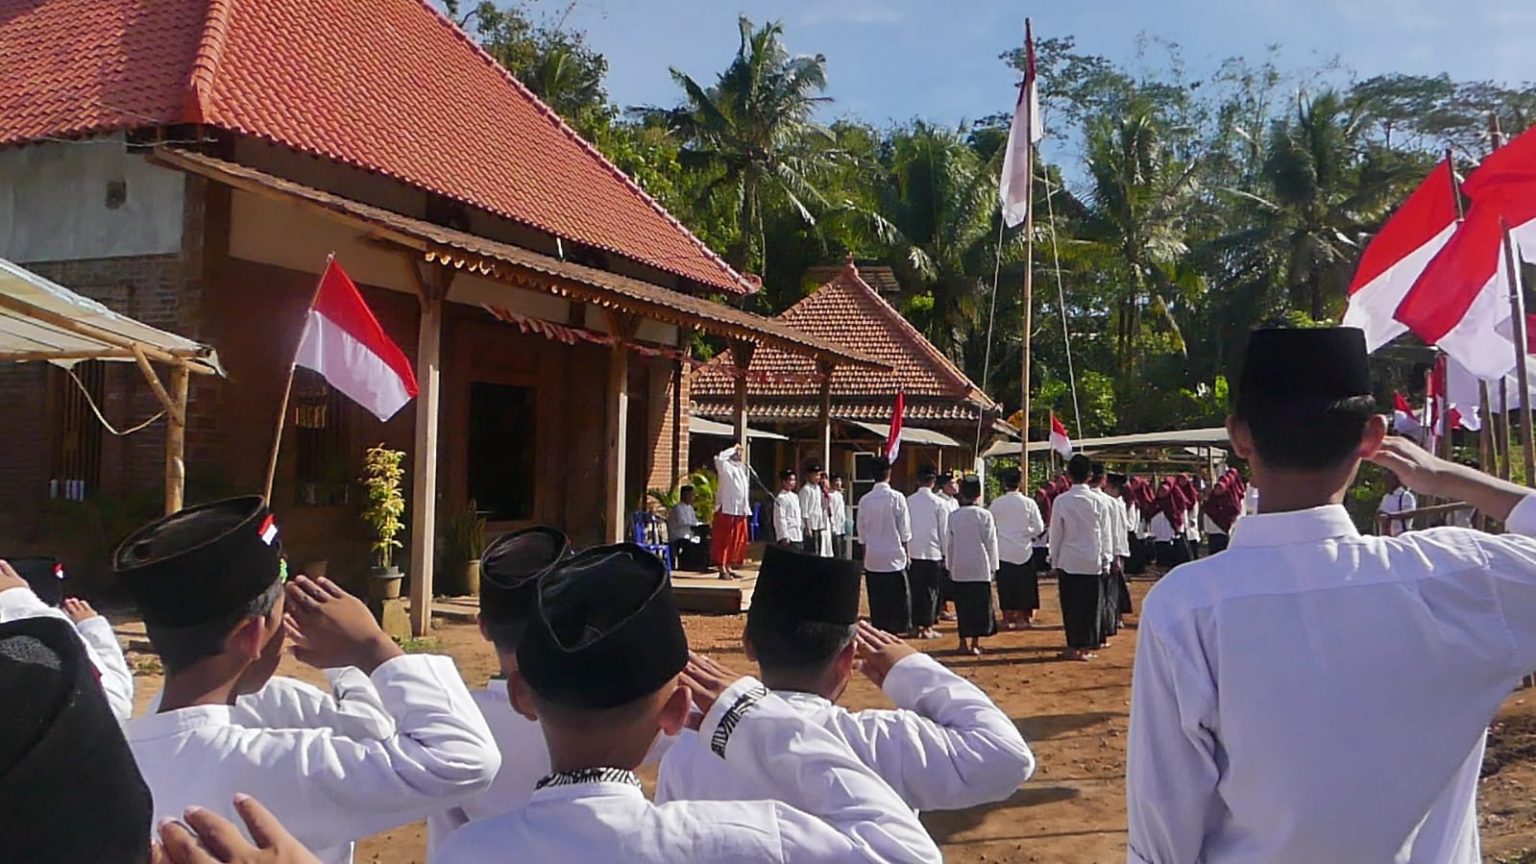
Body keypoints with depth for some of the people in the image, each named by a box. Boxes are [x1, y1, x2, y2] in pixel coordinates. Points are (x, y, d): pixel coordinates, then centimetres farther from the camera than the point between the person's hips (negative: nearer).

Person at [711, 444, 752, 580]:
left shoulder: (743, 468, 19)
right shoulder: (725, 466, -4)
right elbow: (718, 458, -28)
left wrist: (747, 508, 16)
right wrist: (732, 449, -14)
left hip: (740, 510, 8)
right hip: (727, 509, -8)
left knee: (737, 541, 10)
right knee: (723, 540, -5)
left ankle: (729, 568, 18)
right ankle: (722, 569, -4)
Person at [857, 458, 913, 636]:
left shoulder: (864, 500, -2)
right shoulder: (897, 498, -10)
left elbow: (861, 531, 5)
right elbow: (905, 530, -4)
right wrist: (905, 551, 9)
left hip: (872, 558, 3)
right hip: (893, 556, -3)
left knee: (876, 601, 8)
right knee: (897, 600, 5)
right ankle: (894, 630, 2)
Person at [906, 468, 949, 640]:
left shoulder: (908, 501, 0)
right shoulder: (939, 503, -7)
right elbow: (944, 531, -4)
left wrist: (905, 548, 12)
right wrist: (946, 552, 5)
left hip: (912, 552, 3)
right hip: (933, 552, -3)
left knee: (914, 589, 9)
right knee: (930, 590, 4)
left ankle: (914, 626, 10)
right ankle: (927, 627, 5)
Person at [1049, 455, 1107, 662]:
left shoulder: (1061, 501, -7)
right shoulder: (1097, 501, -3)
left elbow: (1056, 533, -2)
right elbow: (1104, 533, 2)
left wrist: (1054, 559, 7)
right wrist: (1105, 558, 11)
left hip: (1068, 561, -1)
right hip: (1092, 561, 2)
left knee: (1071, 605, 4)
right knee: (1090, 604, 8)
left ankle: (1074, 647, 4)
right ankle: (1087, 646, 11)